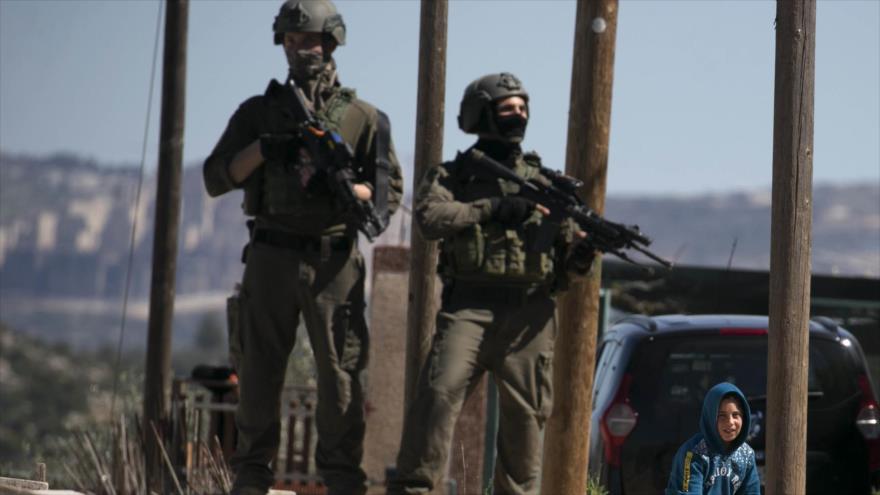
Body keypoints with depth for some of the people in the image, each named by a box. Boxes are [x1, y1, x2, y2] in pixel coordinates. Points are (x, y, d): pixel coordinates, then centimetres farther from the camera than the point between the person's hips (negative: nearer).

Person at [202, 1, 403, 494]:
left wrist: (348, 189, -13)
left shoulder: (362, 117, 8)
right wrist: (264, 148, -9)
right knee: (260, 368, 2)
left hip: (336, 261, -1)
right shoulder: (259, 112, 11)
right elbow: (217, 178, 6)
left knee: (343, 373, -2)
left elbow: (391, 191, 7)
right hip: (272, 256, 1)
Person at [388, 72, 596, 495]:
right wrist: (494, 209, -17)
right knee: (439, 393, -18)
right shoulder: (452, 175, 10)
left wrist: (586, 250, -9)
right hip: (469, 306, -3)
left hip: (529, 314, 3)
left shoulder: (544, 182, 17)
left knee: (525, 413, 3)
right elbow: (430, 215, -11)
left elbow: (570, 257, 16)